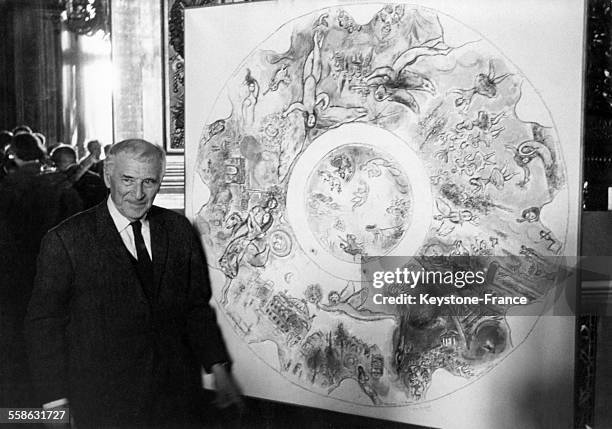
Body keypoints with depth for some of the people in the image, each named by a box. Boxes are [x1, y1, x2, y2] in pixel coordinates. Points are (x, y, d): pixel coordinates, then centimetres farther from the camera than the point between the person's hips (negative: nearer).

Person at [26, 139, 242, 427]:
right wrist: (56, 404, -9)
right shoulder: (66, 240, -10)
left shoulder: (179, 230, 2)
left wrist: (218, 370, 3)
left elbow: (197, 306, 8)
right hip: (102, 405, -3)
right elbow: (45, 325, -7)